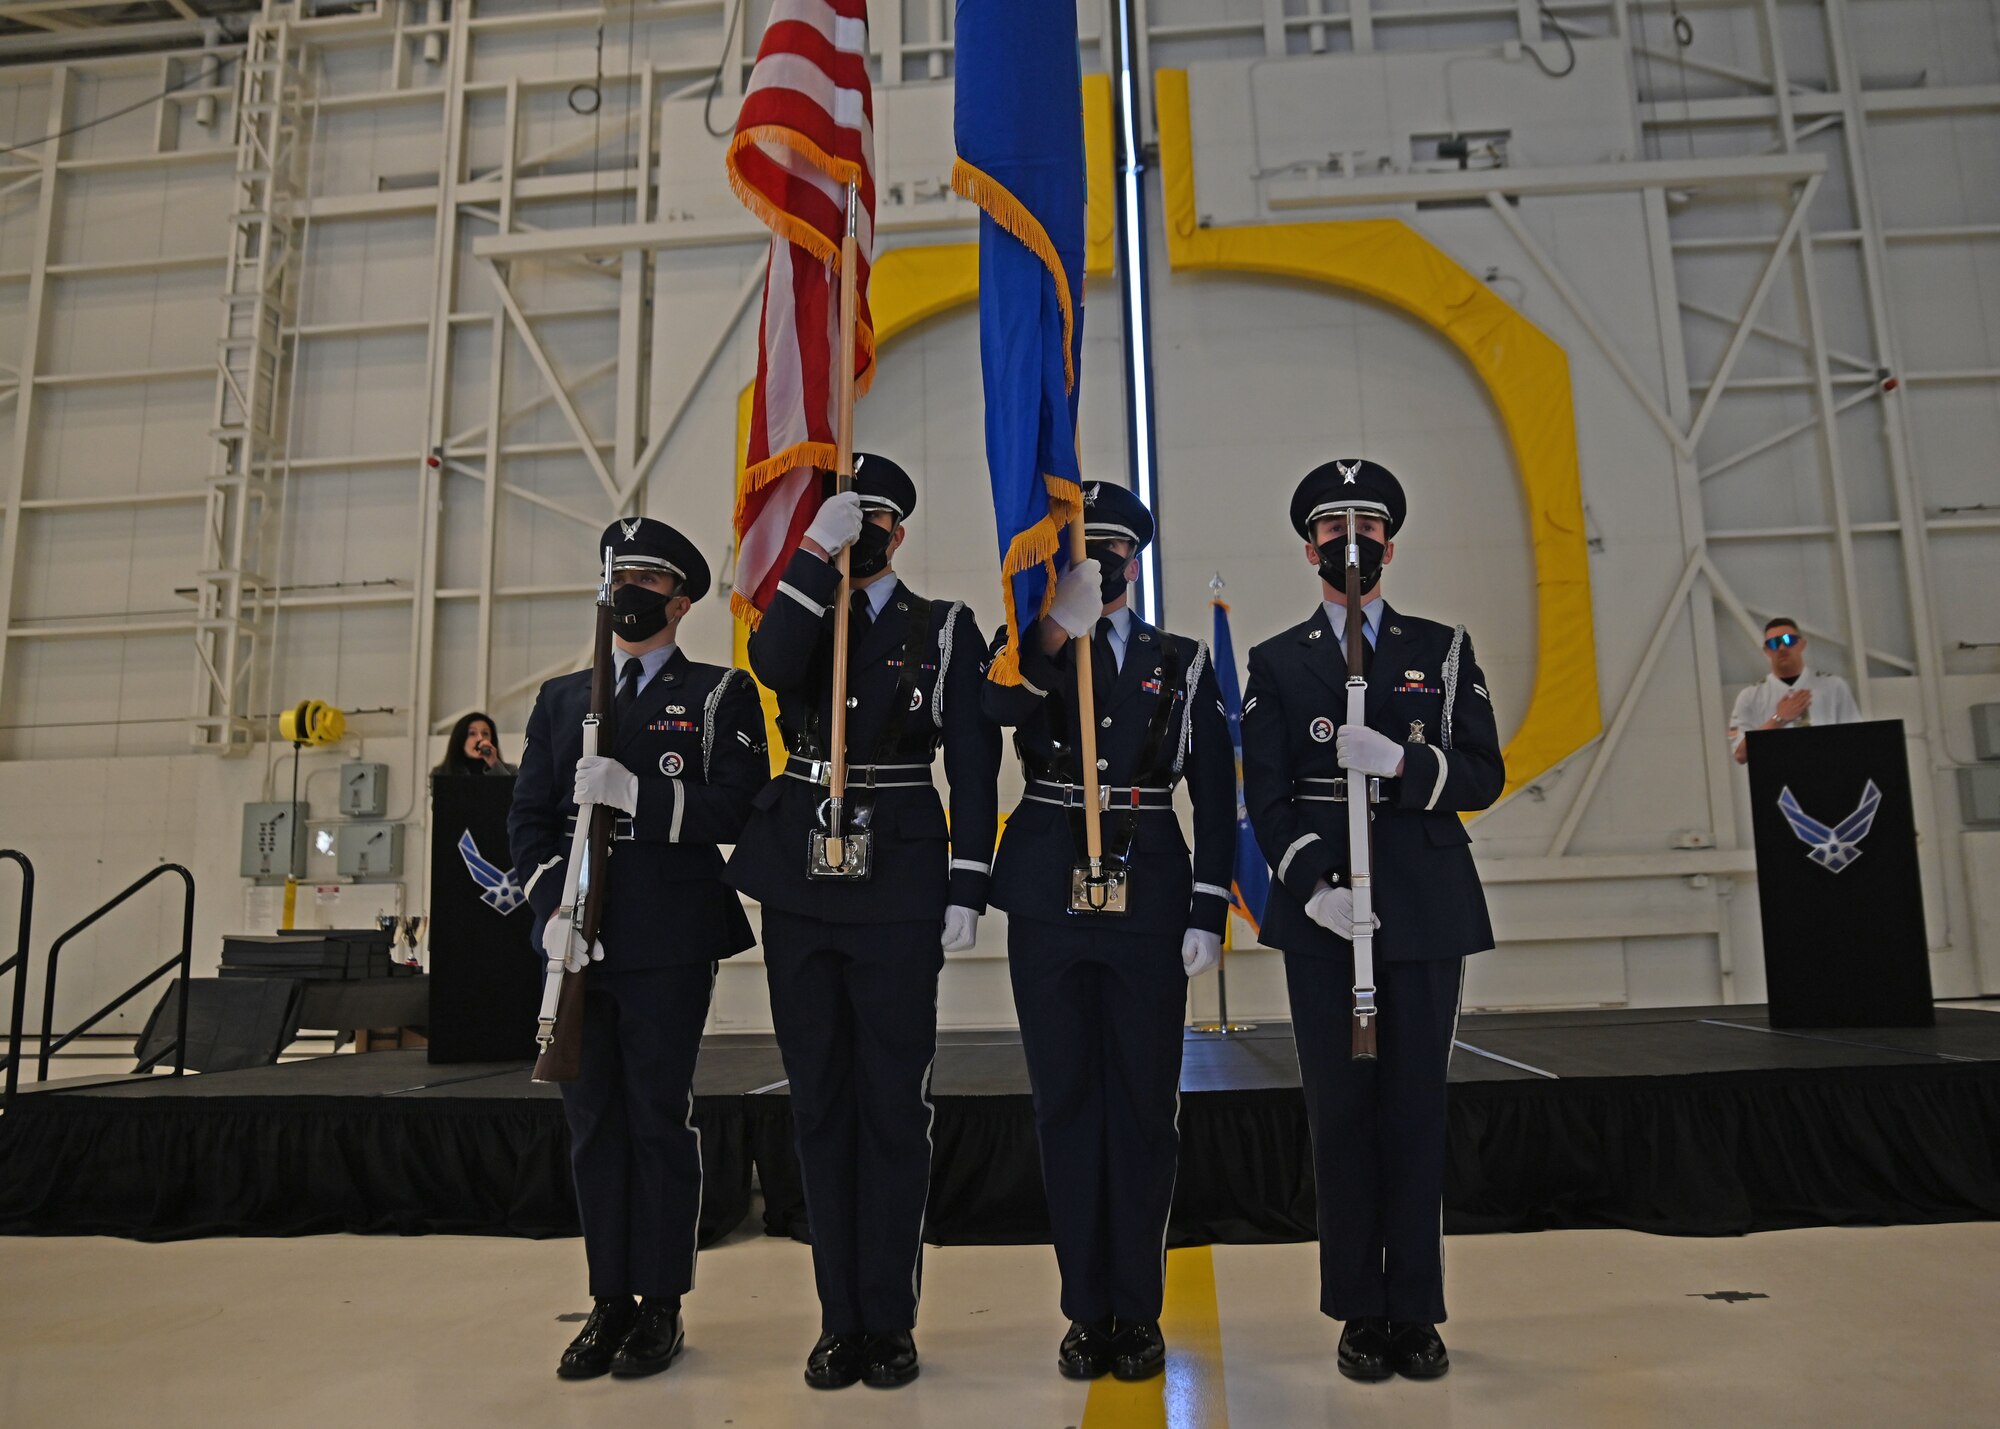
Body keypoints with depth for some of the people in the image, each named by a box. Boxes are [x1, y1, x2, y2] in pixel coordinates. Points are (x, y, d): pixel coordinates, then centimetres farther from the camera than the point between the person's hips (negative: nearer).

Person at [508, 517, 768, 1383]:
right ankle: (609, 1302, 22)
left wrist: (638, 794, -19)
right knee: (591, 1118, 9)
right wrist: (552, 908, -4)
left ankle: (661, 1304, 15)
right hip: (578, 944, 4)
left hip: (670, 945, -4)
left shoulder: (721, 695, 4)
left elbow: (735, 809, -8)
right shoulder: (561, 698, 16)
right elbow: (528, 817, 11)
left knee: (659, 1116, 1)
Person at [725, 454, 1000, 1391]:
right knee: (820, 1102, 9)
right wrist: (816, 550, -12)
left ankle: (889, 1320, 16)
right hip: (801, 885, 3)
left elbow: (974, 765, 1)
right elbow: (772, 666, -13)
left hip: (899, 888, -3)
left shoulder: (944, 628, 6)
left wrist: (967, 890, -6)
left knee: (894, 1103, 2)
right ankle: (840, 1319, 21)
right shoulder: (800, 618, 13)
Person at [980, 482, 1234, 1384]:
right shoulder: (1029, 654, 8)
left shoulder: (1182, 663, 9)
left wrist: (1208, 913, -1)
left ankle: (1138, 1311, 19)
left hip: (1149, 904, 0)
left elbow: (1215, 795, 6)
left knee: (1145, 1105, 4)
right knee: (1067, 1104, 7)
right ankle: (1087, 1312, 20)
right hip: (1048, 904, 0)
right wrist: (1059, 629, -31)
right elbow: (995, 708, -17)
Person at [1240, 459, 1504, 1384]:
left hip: (1427, 913, 1)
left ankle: (1415, 1312, 18)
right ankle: (1359, 1312, 16)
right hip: (1320, 912, 0)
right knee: (1340, 1110, 4)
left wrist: (1401, 761, -15)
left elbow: (1484, 776, 4)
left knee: (1417, 1108, 5)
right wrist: (1313, 884, -13)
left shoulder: (1443, 649, 11)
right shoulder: (1276, 663, 8)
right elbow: (1266, 796, 0)